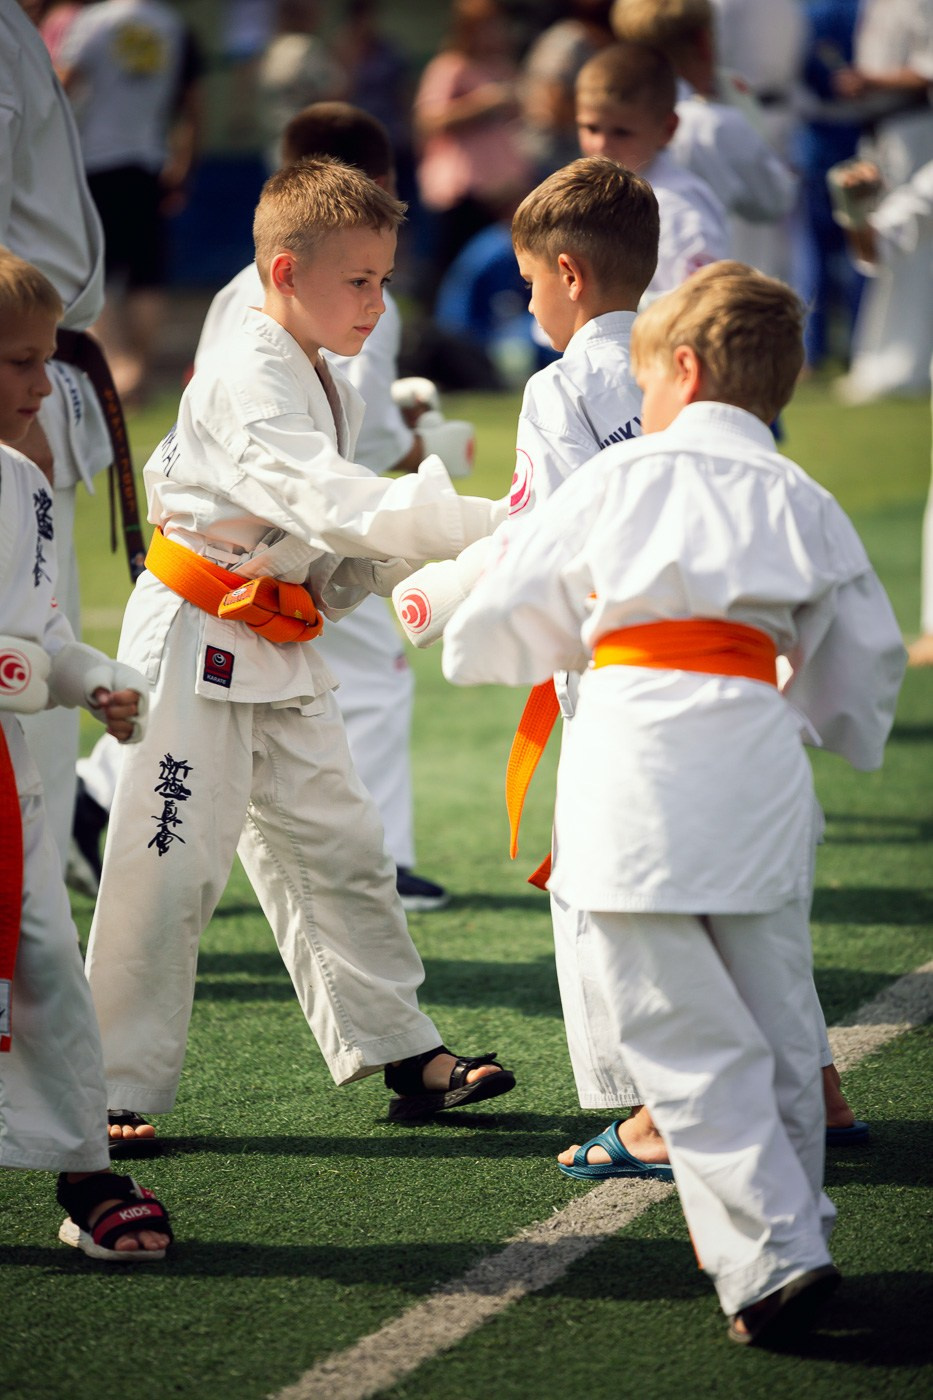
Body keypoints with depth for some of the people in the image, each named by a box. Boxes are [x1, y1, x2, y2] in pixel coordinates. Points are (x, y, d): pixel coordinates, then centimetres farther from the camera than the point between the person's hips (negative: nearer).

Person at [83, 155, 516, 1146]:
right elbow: (331, 502, -32)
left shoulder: (324, 386, 11)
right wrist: (487, 523, -35)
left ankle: (401, 1055, 20)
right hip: (195, 644, -9)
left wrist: (388, 569, -2)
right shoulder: (247, 380, -20)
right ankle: (116, 1089, 3)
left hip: (277, 652, 9)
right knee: (170, 861, -5)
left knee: (335, 846, 12)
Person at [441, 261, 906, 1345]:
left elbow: (498, 630, 13)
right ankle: (787, 1231, 25)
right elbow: (864, 659, 21)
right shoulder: (801, 502, 15)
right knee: (771, 1020, 15)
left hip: (638, 753, -3)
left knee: (683, 1032, -2)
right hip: (756, 757, 3)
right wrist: (851, 735, 43)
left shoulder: (617, 477, 9)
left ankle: (773, 1252, -10)